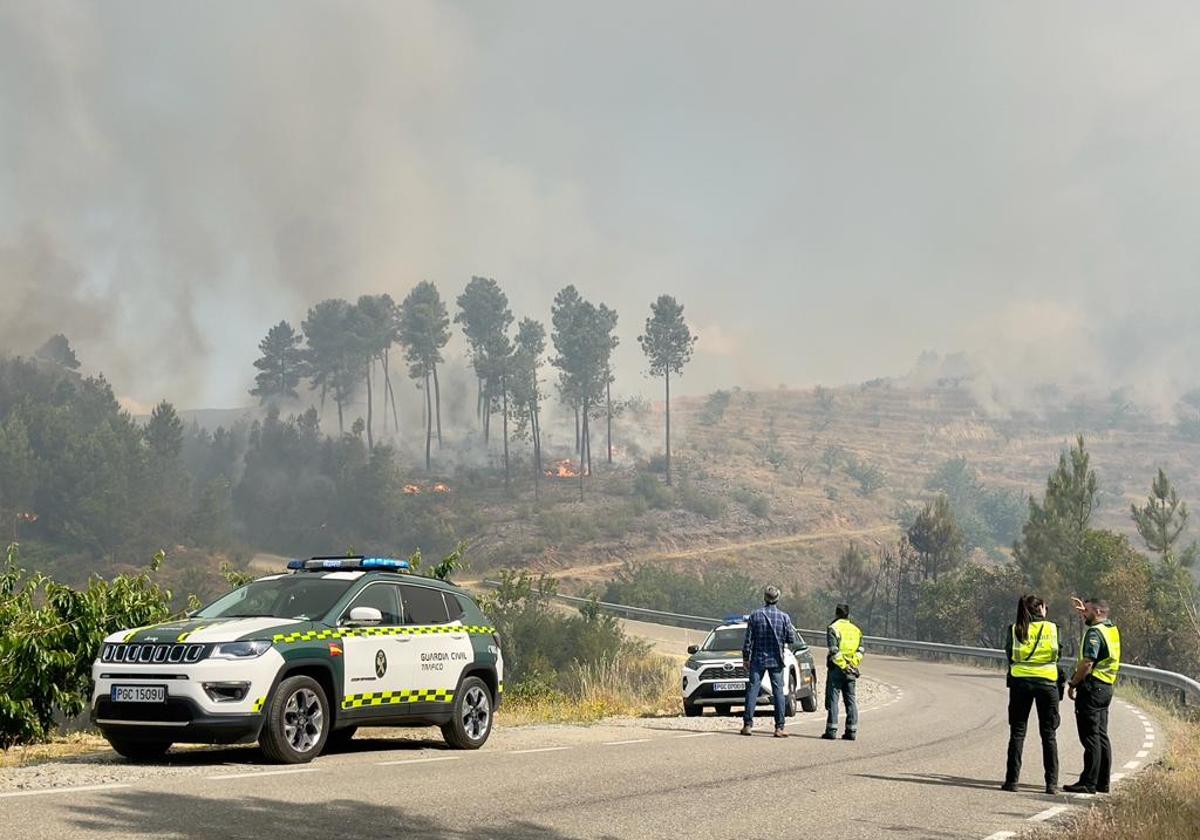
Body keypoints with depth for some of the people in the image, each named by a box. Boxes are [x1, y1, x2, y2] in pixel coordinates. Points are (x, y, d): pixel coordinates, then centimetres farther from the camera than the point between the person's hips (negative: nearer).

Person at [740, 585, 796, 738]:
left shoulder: (755, 615, -5)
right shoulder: (784, 617, -6)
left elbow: (748, 639, -3)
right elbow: (791, 639, -2)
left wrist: (745, 658, 5)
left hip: (758, 659, 0)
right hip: (776, 661, 0)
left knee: (752, 690, 4)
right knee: (778, 692, 3)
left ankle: (747, 725, 1)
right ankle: (779, 728, 0)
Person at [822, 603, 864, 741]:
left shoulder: (833, 628, -5)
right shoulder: (856, 630, 13)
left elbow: (834, 651, -15)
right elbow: (860, 651, 7)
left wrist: (842, 665, -12)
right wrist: (853, 666, 5)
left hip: (837, 668, -5)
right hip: (851, 670, 5)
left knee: (832, 699, -2)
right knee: (851, 700, 9)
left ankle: (831, 730, -6)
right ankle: (852, 731, 7)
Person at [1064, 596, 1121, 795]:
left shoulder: (1094, 633, -15)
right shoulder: (1112, 629, 12)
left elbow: (1087, 663, -22)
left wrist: (1073, 684, -14)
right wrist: (1082, 609, 36)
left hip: (1092, 687, -9)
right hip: (1106, 687, 9)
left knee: (1090, 736, -9)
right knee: (1101, 736, 13)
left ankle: (1089, 783, -9)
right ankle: (1102, 783, 16)